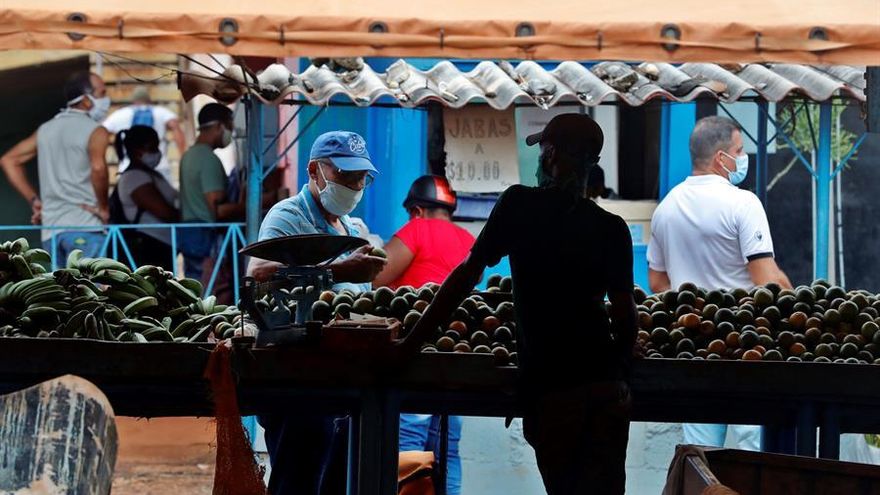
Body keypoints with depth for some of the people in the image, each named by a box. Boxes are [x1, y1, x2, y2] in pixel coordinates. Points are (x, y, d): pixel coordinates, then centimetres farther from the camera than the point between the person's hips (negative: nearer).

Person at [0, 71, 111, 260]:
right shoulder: (95, 131, -5)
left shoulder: (46, 130, 16)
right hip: (84, 227, -7)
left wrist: (34, 200, 17)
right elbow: (98, 168, -25)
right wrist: (103, 207, -11)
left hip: (51, 229, 7)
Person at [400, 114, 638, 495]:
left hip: (550, 386, -2)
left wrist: (410, 345, 3)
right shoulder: (611, 228, 3)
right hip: (606, 385, 2)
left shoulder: (519, 205, -2)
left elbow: (466, 275, -2)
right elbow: (625, 313, 0)